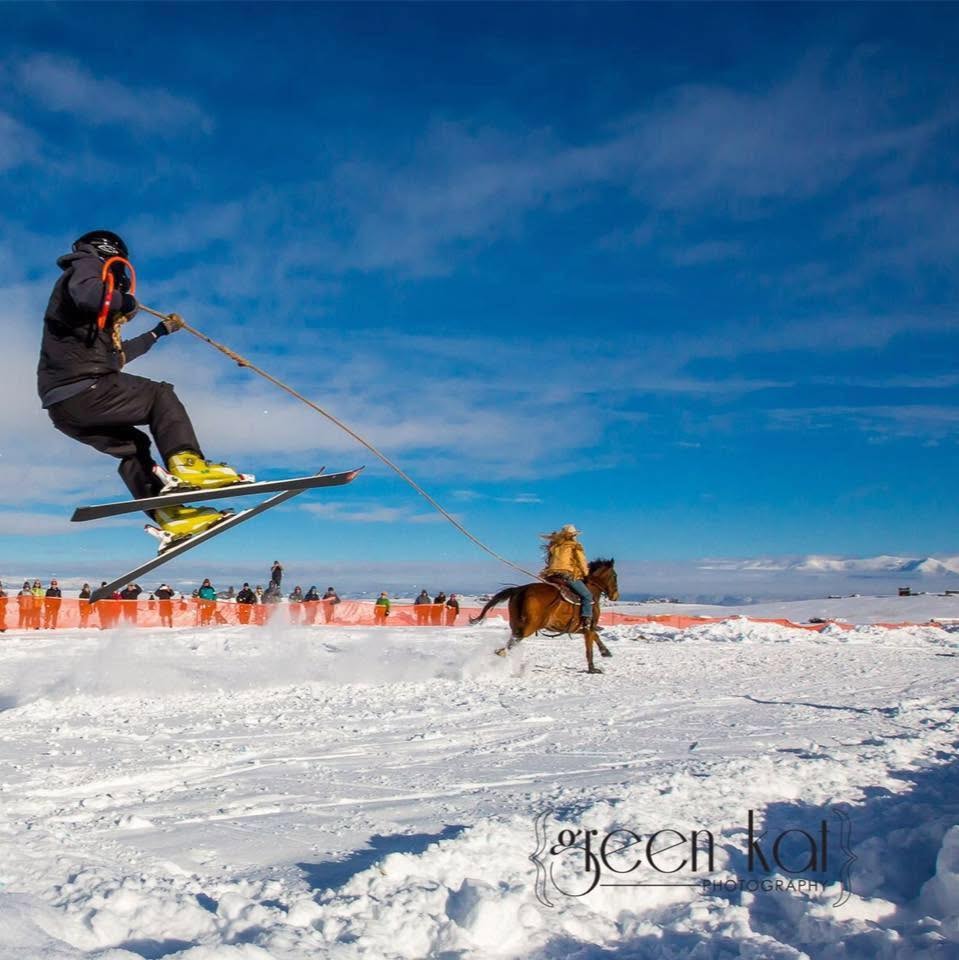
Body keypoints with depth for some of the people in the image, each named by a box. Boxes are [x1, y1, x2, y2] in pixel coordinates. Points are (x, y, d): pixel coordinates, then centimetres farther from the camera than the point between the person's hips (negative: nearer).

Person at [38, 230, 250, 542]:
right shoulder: (89, 265, 5)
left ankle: (170, 515, 10)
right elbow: (88, 295, -24)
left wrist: (160, 331, 44)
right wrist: (123, 301, -4)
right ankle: (185, 462, -20)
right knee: (161, 397, 1)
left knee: (132, 446, 19)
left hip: (63, 407, 9)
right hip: (85, 388, -9)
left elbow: (117, 353, 38)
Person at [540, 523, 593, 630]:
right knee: (587, 596, -3)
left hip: (552, 576, 6)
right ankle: (586, 621, -19)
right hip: (569, 575, -6)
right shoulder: (575, 546, 3)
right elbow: (582, 562, 4)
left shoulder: (553, 546, 21)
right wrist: (585, 573, 20)